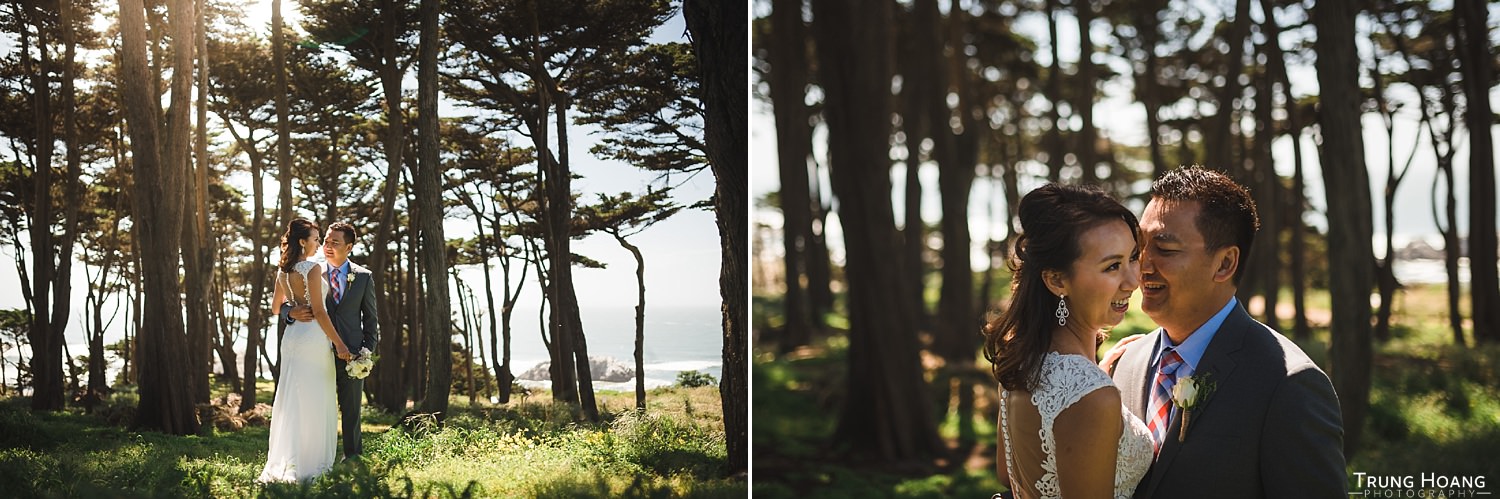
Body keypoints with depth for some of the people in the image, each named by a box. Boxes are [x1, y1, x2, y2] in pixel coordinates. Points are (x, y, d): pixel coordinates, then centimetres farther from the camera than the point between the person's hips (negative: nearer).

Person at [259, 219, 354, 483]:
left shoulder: (283, 271, 9)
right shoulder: (313, 268, -14)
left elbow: (277, 305, 23)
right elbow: (319, 312, -17)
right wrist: (338, 343, -14)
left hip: (291, 335, 7)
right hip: (313, 336, -7)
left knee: (291, 399, 11)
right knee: (313, 402, 0)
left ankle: (284, 462, 14)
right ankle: (310, 462, 4)